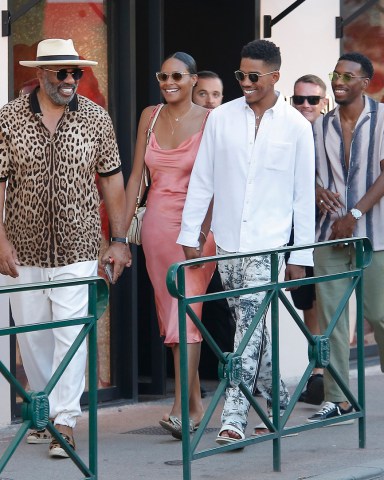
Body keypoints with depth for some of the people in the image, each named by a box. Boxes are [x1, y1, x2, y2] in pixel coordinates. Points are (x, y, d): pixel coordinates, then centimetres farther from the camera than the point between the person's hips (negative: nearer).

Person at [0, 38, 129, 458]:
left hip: (78, 249, -1)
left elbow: (111, 179, 7)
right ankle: (44, 412, 26)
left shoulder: (96, 119, 2)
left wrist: (118, 239, 4)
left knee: (71, 332, -9)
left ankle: (65, 422, -7)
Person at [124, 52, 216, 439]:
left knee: (186, 312, -13)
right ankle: (196, 404, 20)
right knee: (170, 315, 9)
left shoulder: (209, 121, -6)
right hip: (157, 224, 5)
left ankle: (180, 409, -17)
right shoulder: (150, 116, 9)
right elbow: (136, 175, 11)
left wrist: (205, 227, -21)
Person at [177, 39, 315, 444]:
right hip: (227, 242, 3)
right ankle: (278, 402, 24)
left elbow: (304, 195, 3)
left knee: (250, 324, -14)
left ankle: (234, 418, -16)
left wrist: (301, 256, 1)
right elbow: (201, 180, 7)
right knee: (250, 328, 9)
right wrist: (189, 235, 3)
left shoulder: (296, 126, 0)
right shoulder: (221, 118, 5)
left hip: (268, 243, -3)